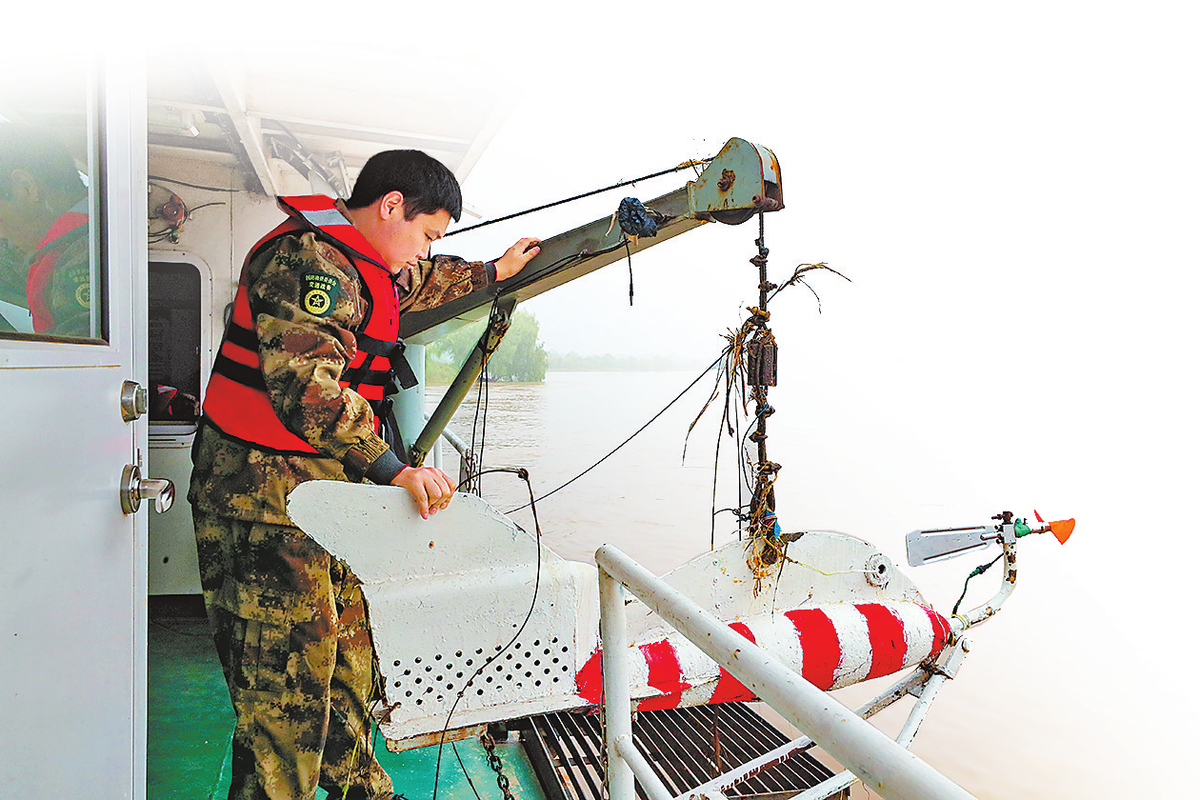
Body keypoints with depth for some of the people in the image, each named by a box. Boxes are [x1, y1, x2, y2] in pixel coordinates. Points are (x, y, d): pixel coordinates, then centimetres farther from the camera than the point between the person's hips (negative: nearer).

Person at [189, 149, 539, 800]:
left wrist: (495, 271, 43)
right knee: (287, 678, -4)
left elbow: (424, 282, 37)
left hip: (328, 488, 10)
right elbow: (305, 386, -31)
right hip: (263, 499, -10)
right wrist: (393, 470, -34)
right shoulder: (307, 260, -19)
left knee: (348, 651, 18)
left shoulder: (366, 264, 14)